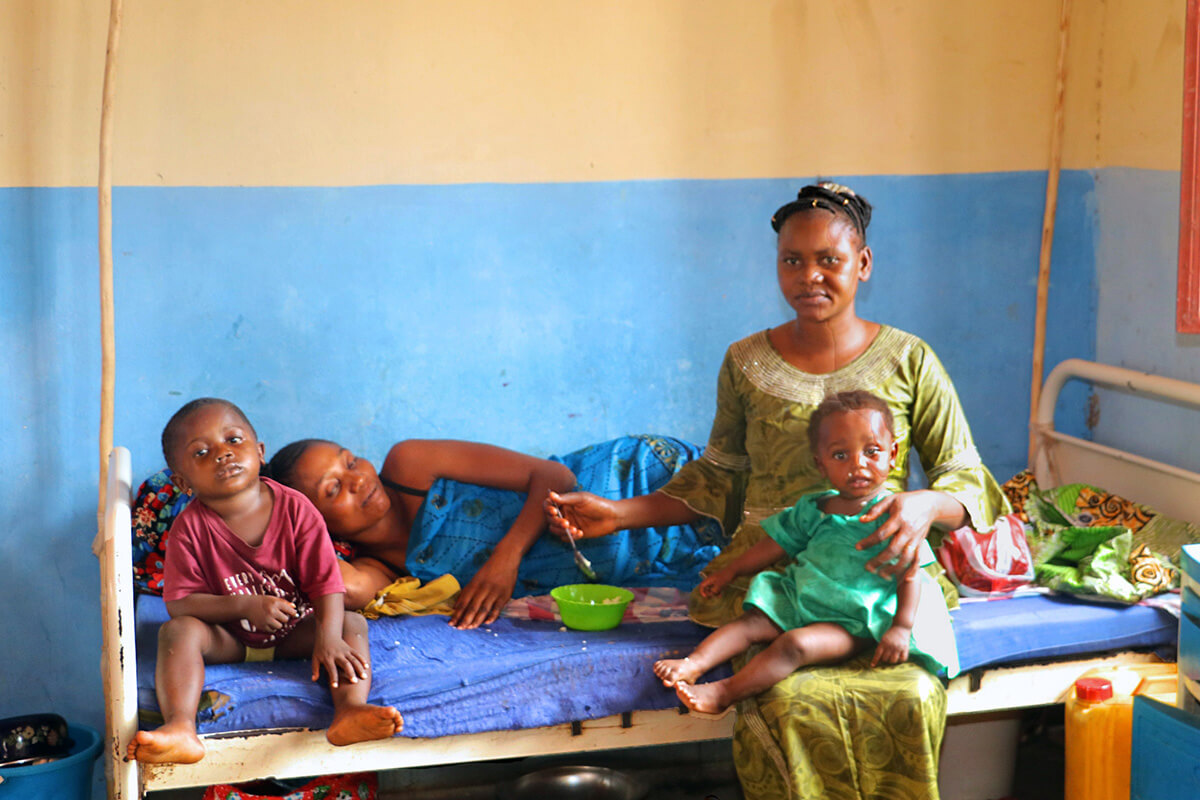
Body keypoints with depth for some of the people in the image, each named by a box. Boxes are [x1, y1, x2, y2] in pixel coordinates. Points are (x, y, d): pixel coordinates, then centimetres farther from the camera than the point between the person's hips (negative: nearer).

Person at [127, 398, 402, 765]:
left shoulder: (295, 508, -12)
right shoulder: (190, 528, -14)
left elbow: (325, 580, -16)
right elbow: (180, 603, -16)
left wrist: (328, 637, -33)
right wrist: (245, 605, -31)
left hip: (294, 632, 1)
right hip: (227, 636, -1)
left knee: (353, 623, -22)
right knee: (177, 630, -28)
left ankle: (350, 711, -46)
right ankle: (180, 728, -47)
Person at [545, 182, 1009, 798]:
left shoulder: (908, 361, 3)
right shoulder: (746, 363, 8)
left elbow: (966, 479, 4)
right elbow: (719, 477, 18)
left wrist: (925, 505, -20)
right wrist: (618, 514, 8)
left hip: (880, 580, 0)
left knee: (909, 699, -30)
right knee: (790, 700, -30)